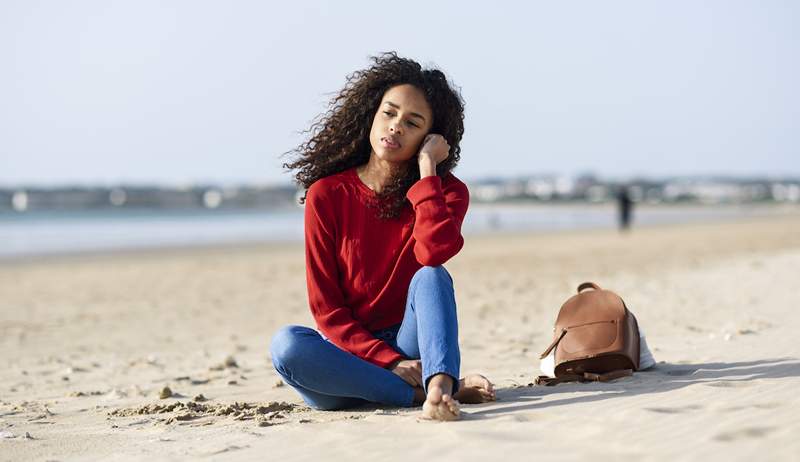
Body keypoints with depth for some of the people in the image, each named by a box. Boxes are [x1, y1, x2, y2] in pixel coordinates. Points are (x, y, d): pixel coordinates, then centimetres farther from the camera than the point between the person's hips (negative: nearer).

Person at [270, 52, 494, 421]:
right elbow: (325, 308, -6)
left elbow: (433, 253, -25)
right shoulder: (327, 195, -4)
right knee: (286, 344, -31)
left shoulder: (448, 191, -1)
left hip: (411, 344, 0)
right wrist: (389, 362, -19)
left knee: (431, 277, -26)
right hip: (351, 355, 0)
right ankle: (446, 388, -31)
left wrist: (427, 168, -18)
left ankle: (438, 386, -50)